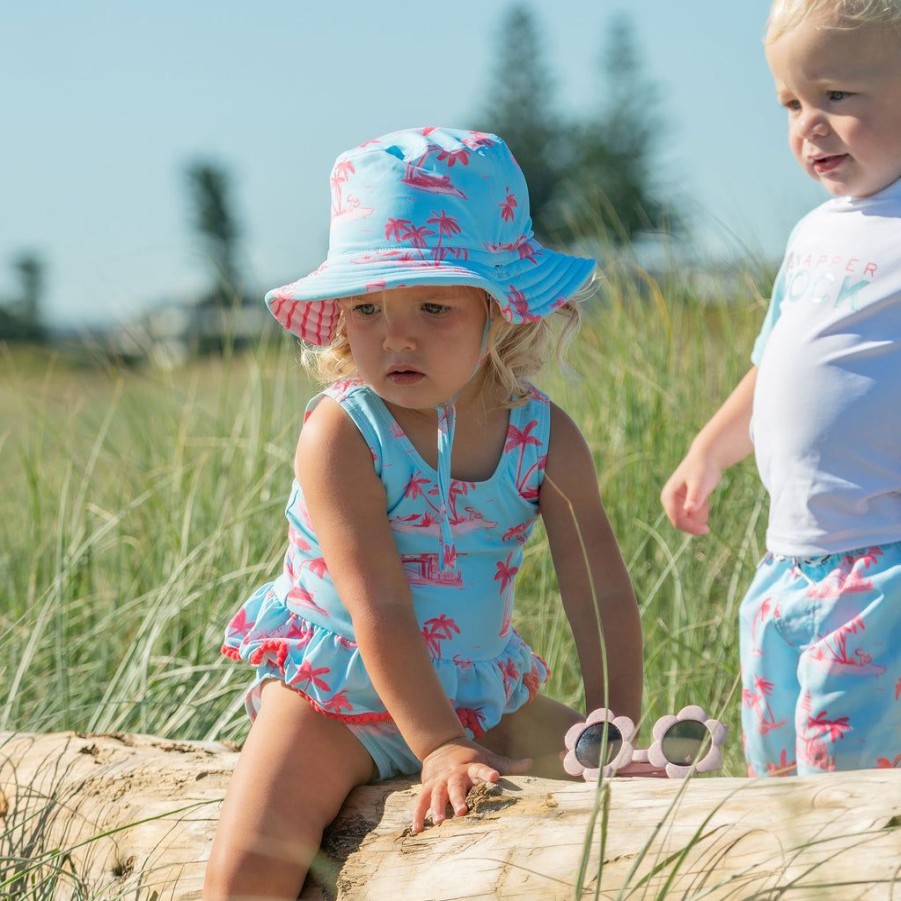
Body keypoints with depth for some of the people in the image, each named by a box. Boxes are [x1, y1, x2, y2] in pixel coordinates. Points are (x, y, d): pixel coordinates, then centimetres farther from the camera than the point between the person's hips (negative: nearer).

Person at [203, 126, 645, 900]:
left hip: (480, 691, 4)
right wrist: (439, 747, -32)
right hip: (339, 692, -4)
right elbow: (380, 608, -26)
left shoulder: (544, 435, -10)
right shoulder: (341, 434, -22)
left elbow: (602, 593, -11)